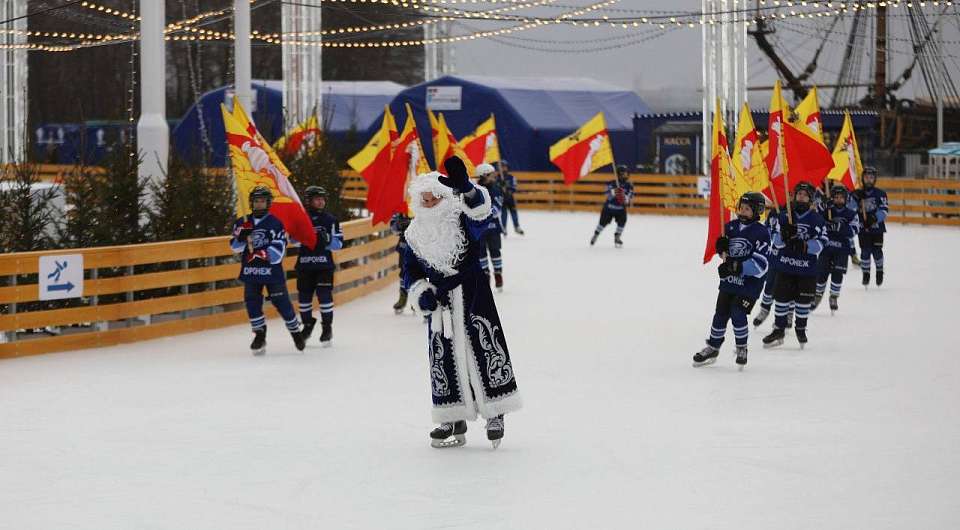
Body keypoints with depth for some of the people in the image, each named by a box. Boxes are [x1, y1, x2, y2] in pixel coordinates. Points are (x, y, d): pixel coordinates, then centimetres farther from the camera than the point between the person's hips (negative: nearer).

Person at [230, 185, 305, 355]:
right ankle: (259, 335, 14)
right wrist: (241, 236, -16)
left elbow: (277, 253, -13)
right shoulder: (242, 223, 7)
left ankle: (296, 332, 18)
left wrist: (260, 254, -27)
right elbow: (235, 247, 3)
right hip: (250, 271, 4)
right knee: (252, 303, -2)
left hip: (272, 271, -3)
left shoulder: (275, 224, -7)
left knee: (282, 303, 0)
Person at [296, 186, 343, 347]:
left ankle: (327, 328, 3)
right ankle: (307, 325, 27)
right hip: (304, 265, 2)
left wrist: (327, 239, -18)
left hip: (324, 265, -2)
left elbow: (339, 243, 1)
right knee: (304, 296, 7)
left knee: (324, 295, -7)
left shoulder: (330, 220, 3)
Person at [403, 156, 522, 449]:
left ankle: (495, 414, 6)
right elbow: (412, 270, 14)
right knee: (443, 357, 7)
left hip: (472, 295, -4)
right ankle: (454, 420, 17)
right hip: (439, 304, 4)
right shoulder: (416, 234, 8)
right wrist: (421, 294, -5)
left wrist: (465, 187, -50)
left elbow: (479, 209, -29)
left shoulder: (462, 220, -6)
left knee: (485, 349, -5)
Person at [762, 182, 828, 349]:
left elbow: (821, 243, -8)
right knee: (782, 297, 4)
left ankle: (801, 329, 25)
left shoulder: (816, 219, -2)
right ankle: (778, 330, 15)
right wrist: (784, 236, -20)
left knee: (803, 300, 8)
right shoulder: (784, 216, 3)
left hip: (807, 268, -1)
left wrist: (804, 246, -23)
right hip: (785, 265, 1)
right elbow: (775, 241, 1)